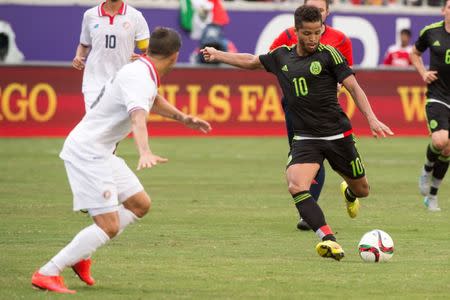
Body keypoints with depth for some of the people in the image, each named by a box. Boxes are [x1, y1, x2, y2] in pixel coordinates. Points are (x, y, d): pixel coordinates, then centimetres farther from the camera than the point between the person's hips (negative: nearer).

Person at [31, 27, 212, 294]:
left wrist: (182, 117, 27)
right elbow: (138, 118, -41)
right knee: (109, 225, -15)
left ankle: (80, 257, 18)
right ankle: (47, 274, -13)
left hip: (102, 152, 10)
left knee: (140, 204, 14)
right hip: (87, 152, -10)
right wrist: (145, 153, -57)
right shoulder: (139, 78, -21)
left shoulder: (143, 72, 10)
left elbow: (153, 100, 35)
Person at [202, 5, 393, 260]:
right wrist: (219, 55, 31)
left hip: (338, 135, -2)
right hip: (305, 139, 2)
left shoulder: (328, 54, -5)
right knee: (296, 186, -26)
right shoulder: (282, 56, 7)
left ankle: (349, 193, 54)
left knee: (362, 190, 13)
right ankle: (329, 241, -32)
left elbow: (353, 87, -7)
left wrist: (372, 119, -19)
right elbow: (251, 61, 26)